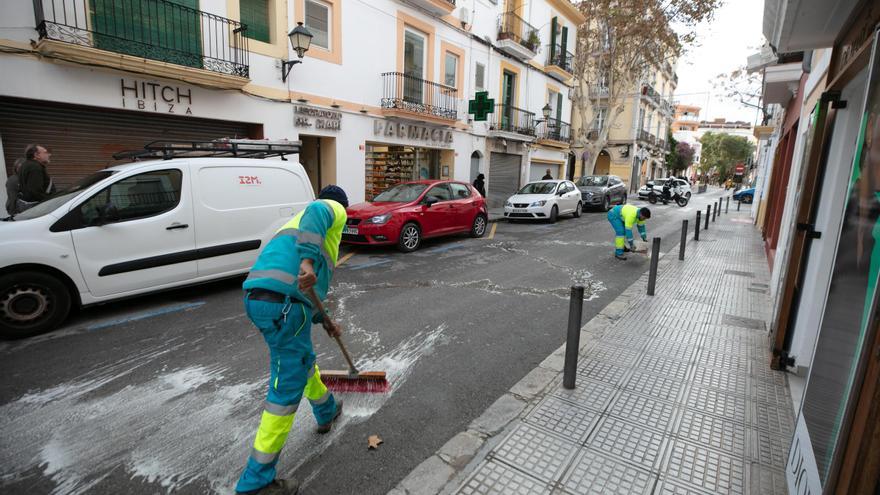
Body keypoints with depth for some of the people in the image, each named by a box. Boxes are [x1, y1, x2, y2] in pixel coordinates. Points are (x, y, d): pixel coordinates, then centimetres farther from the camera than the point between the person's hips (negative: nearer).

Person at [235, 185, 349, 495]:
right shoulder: (334, 210, 9)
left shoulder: (302, 219, 33)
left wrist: (323, 321, 41)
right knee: (287, 390, 1)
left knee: (303, 361, 29)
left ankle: (327, 412, 52)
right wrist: (308, 261, -31)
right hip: (283, 303, -10)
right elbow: (316, 212, -19)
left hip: (258, 297, 10)